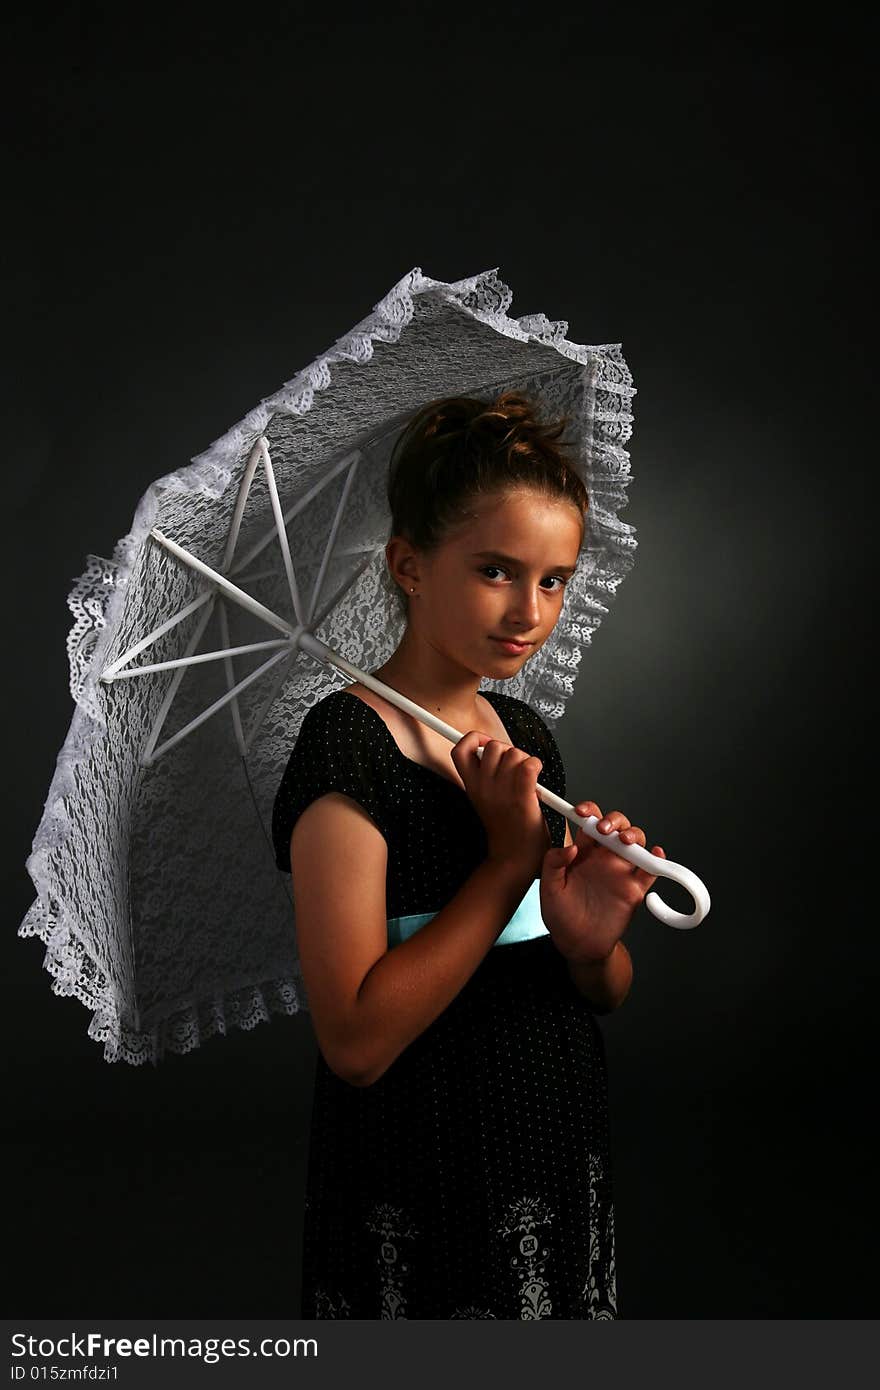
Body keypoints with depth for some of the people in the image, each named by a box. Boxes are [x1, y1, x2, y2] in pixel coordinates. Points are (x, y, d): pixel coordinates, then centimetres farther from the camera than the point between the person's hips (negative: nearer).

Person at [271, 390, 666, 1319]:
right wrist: (511, 859, -22)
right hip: (427, 1203, -7)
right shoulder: (350, 742, -19)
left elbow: (606, 999, 7)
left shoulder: (527, 736, 3)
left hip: (565, 1168, 7)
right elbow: (356, 1042, -25)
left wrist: (592, 946, -16)